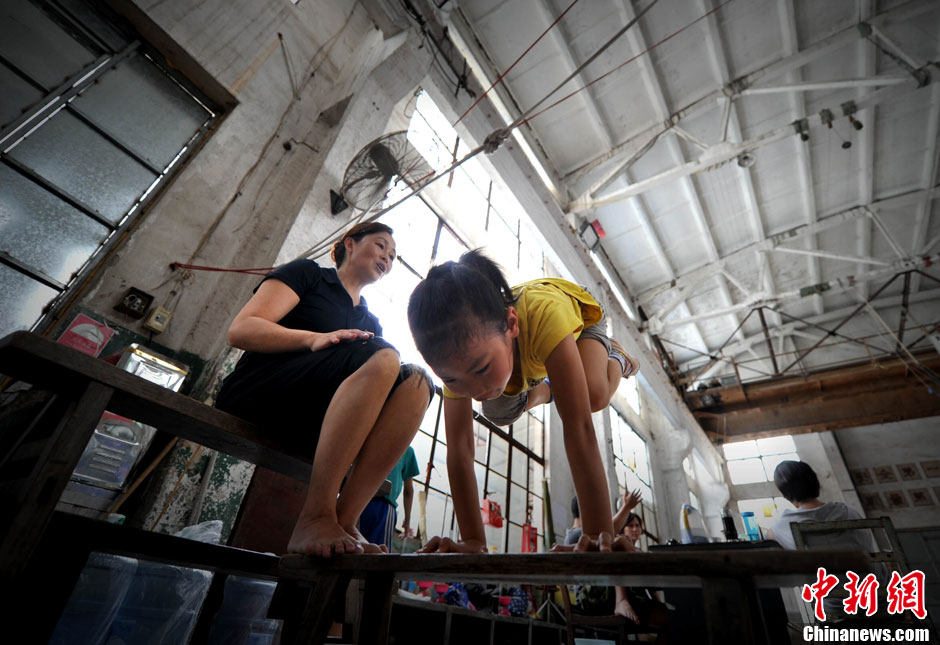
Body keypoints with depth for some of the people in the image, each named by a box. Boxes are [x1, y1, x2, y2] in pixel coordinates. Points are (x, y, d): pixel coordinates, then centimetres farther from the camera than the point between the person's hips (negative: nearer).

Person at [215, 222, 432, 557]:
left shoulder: (370, 322, 24)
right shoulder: (307, 273, 10)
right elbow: (240, 330, -4)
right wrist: (315, 338, -19)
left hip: (311, 424, 5)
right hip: (256, 397, -5)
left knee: (415, 381, -21)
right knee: (382, 356, -29)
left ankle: (344, 520, -28)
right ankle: (315, 517, -32)